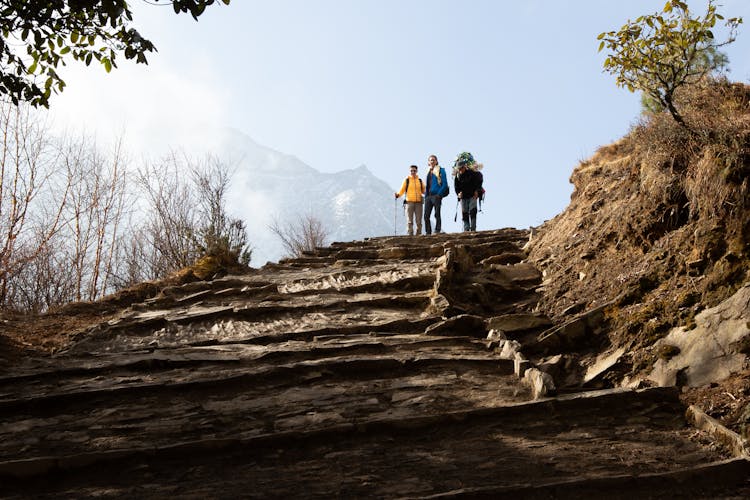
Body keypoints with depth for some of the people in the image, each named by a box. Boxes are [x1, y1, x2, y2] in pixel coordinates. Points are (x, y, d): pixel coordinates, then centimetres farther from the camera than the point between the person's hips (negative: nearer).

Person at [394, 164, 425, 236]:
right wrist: (398, 194, -15)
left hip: (418, 202, 2)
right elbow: (402, 190, 4)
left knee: (419, 221, 1)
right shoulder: (406, 180, 7)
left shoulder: (420, 181, 14)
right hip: (409, 202, -2)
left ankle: (419, 235, 6)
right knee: (410, 221, -6)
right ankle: (410, 235, -6)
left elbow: (424, 191, 17)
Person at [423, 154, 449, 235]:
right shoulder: (428, 172, 18)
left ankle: (437, 231, 0)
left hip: (436, 196, -6)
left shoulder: (441, 170, 0)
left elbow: (445, 184, -6)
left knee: (437, 214, -3)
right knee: (426, 215, 2)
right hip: (428, 196, 6)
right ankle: (428, 232, 7)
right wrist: (426, 195, 11)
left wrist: (439, 194, -14)